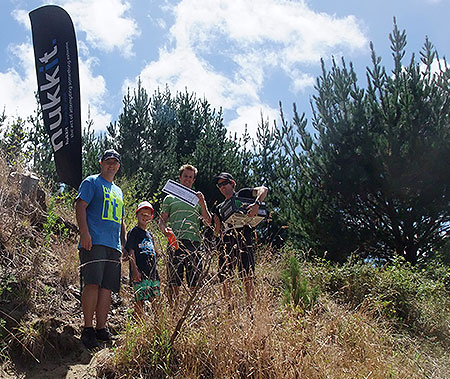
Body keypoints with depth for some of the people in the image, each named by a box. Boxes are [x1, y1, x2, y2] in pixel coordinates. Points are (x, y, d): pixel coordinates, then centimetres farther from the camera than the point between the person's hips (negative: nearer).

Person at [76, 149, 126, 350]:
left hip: (114, 245, 7)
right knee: (93, 283, -15)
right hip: (94, 242, -6)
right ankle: (88, 329, -9)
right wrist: (85, 233, -18)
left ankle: (101, 329, 6)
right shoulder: (91, 182, 8)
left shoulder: (118, 191, 29)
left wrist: (125, 244, 22)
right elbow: (80, 206, -5)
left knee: (107, 287, 1)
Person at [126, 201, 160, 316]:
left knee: (156, 300, 5)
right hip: (140, 273, -7)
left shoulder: (150, 235, 21)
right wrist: (135, 270, -18)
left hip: (153, 273, 7)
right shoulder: (133, 232, 0)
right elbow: (131, 252, -8)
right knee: (140, 300, -8)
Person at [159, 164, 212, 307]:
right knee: (174, 283, -4)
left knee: (194, 283, -2)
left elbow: (208, 222, 12)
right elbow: (162, 220, 12)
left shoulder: (198, 199, 21)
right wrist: (165, 229, -11)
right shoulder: (170, 198, 17)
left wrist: (202, 203, -1)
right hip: (176, 242, -1)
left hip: (194, 242, 1)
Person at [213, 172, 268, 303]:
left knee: (247, 277, -9)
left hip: (243, 240, -4)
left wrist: (256, 204, -22)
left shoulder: (242, 194, 12)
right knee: (225, 280, -1)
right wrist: (217, 224, 0)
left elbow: (264, 189, -4)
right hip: (226, 242, 5)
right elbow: (217, 232, 22)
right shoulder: (219, 208, 25)